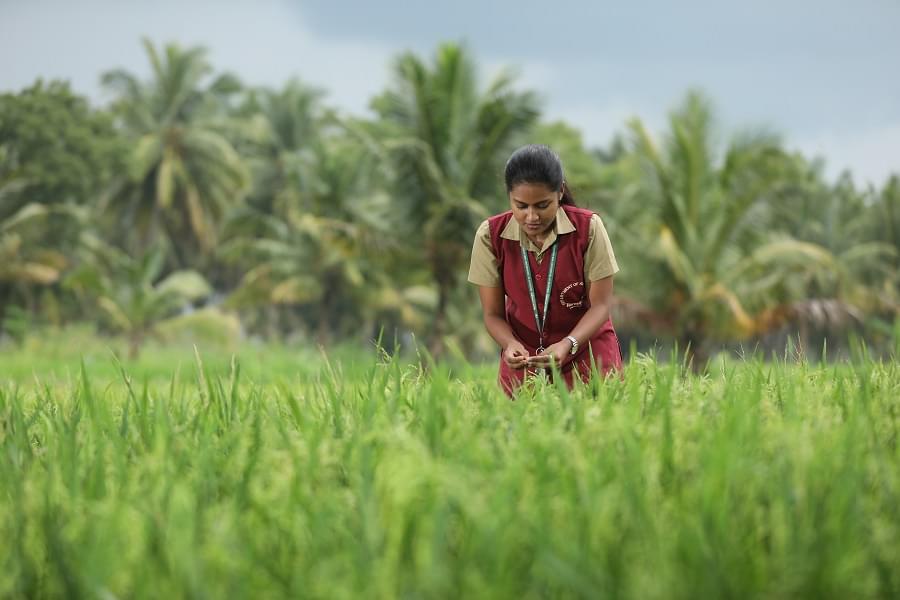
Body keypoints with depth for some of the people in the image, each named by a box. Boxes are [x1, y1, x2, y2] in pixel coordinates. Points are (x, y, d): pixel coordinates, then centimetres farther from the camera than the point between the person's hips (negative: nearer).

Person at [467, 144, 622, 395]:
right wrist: (511, 345, -27)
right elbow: (493, 314, -6)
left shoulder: (588, 228, -15)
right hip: (524, 355, 1)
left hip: (587, 348, -1)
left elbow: (600, 306, -11)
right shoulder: (490, 235, -11)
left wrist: (568, 345, -29)